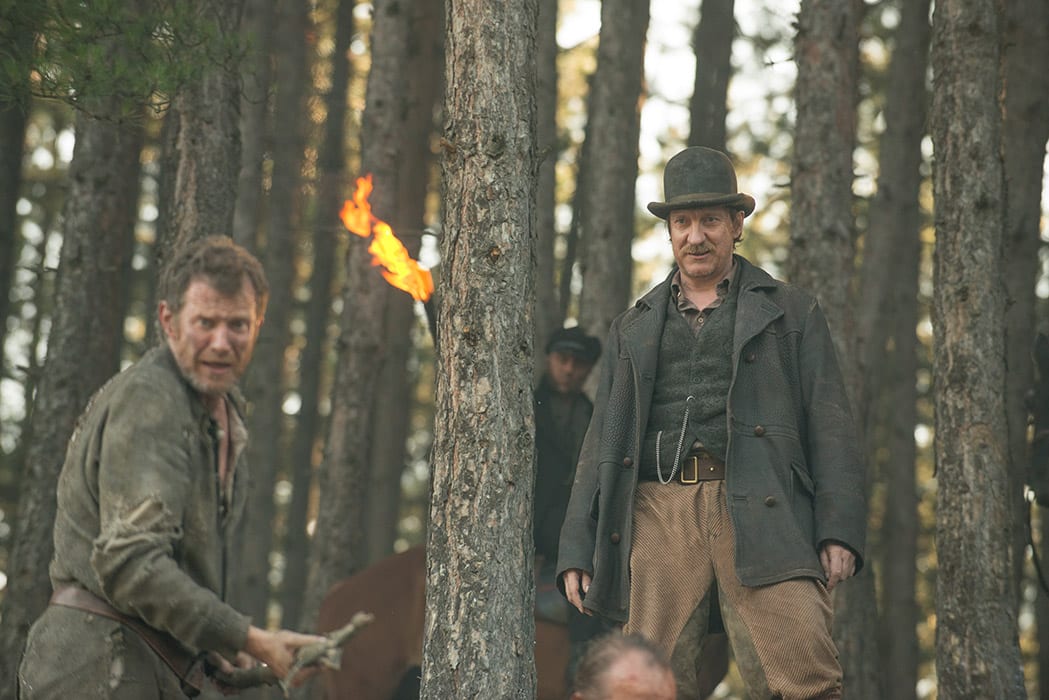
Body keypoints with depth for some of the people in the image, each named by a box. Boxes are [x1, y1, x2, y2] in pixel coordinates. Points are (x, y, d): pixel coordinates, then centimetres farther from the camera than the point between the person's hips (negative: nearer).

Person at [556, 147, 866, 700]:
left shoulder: (791, 313, 17)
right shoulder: (633, 329, 25)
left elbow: (829, 427, 9)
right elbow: (601, 444, 22)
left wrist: (838, 533, -5)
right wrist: (577, 552, 12)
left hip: (760, 516, -2)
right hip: (659, 514, 2)